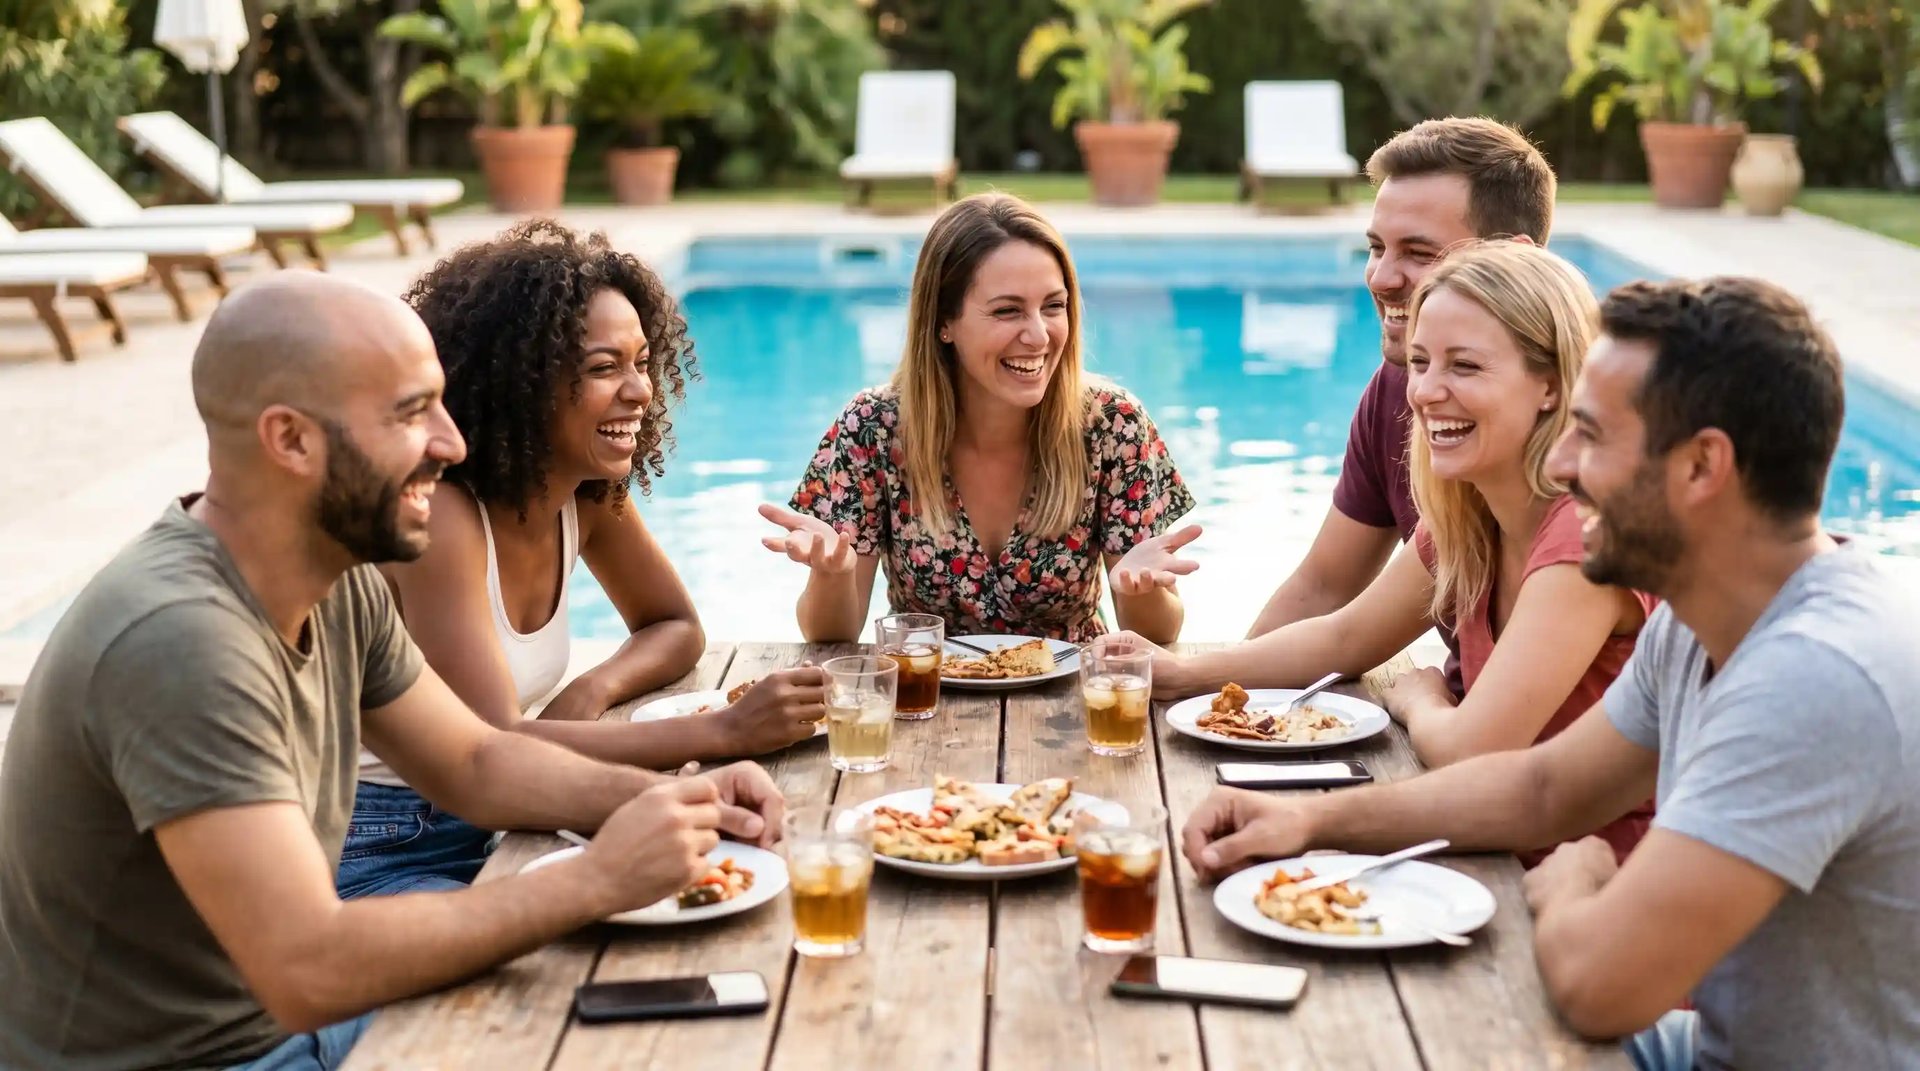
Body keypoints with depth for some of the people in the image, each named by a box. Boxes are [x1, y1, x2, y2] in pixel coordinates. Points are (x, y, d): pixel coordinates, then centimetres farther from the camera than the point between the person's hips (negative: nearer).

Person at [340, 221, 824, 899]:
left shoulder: (592, 497, 0)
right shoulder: (440, 516, -23)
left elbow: (677, 628, 14)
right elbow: (494, 746, -30)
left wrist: (595, 690, -10)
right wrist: (725, 731, -32)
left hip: (486, 832, 8)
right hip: (369, 861, -7)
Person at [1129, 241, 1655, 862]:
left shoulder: (1589, 530, -24)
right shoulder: (1464, 517, 4)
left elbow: (1469, 753, -27)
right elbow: (1344, 638, 17)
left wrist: (1417, 702, -4)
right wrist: (1180, 672, 3)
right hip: (1522, 865, 7)